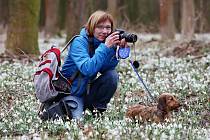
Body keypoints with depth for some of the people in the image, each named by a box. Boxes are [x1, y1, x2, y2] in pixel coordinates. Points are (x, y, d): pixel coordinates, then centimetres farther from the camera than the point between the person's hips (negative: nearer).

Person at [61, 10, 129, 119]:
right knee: (76, 118, -28)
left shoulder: (107, 42, -1)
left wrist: (113, 49, -26)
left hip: (88, 89, 6)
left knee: (112, 75, -16)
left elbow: (106, 69, -15)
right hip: (71, 91, -6)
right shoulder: (79, 42, -19)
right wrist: (105, 47, -34)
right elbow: (87, 69, -34)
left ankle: (98, 108, -1)